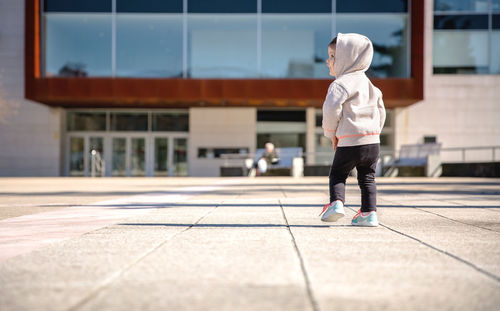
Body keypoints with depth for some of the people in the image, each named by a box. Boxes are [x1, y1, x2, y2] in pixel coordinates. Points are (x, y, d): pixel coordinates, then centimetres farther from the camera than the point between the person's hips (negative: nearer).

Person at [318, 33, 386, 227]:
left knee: (337, 174, 9)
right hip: (373, 141, 6)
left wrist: (331, 133, -2)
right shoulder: (368, 84, 18)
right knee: (367, 177, 13)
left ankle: (336, 202, -9)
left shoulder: (340, 84, -8)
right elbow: (380, 111, 21)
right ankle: (369, 213, 8)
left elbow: (331, 109, -17)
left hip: (349, 142, -6)